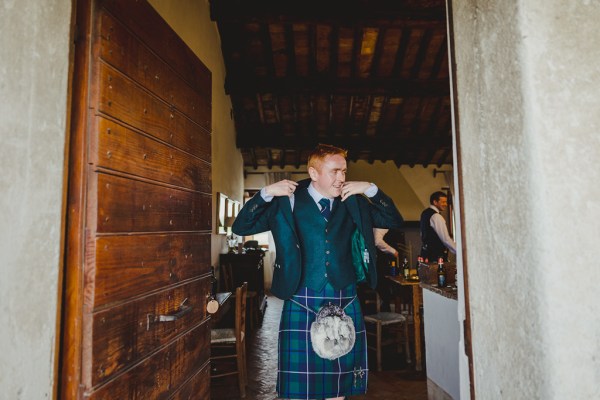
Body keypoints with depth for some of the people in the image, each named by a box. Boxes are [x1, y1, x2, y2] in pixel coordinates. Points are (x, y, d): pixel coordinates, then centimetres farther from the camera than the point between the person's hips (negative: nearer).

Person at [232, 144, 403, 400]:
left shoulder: (354, 203, 8)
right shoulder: (288, 201, -1)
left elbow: (394, 220, 9)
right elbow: (241, 227, 0)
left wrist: (371, 189, -2)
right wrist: (266, 193, -12)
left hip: (345, 304, 3)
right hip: (301, 304, -2)